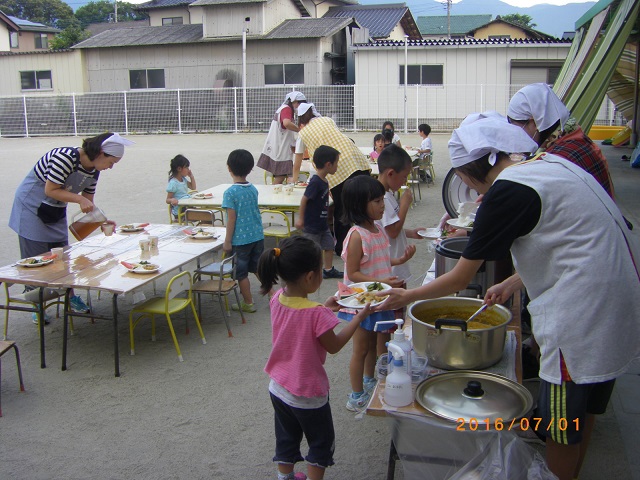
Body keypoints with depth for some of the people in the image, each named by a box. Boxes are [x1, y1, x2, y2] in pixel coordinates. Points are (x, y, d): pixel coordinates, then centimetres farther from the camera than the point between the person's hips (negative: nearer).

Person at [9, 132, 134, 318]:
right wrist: (79, 199, -33)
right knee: (36, 256, -2)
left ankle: (70, 296, 20)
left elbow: (88, 202, 2)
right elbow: (50, 191, -29)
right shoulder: (65, 157, -30)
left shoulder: (93, 170, -4)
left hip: (56, 212, 7)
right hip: (32, 207, -7)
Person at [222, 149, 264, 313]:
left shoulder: (230, 192, -16)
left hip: (240, 239, -6)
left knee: (241, 273, 8)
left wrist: (227, 241, -8)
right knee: (259, 268, 19)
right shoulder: (253, 189, 2)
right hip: (258, 236, 6)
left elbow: (231, 219, -16)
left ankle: (248, 303, 18)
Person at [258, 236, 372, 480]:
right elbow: (334, 346, -15)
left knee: (286, 439, 27)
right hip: (307, 394, -6)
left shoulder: (277, 299, -10)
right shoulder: (316, 314, -30)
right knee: (321, 443, 20)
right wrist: (359, 317, -7)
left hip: (278, 387, 7)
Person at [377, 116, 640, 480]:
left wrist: (406, 297, 4)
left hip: (583, 311, -9)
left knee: (562, 424, 10)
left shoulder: (505, 193, -17)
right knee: (585, 411, 26)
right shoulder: (550, 164, 7)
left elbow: (460, 279, -10)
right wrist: (514, 283, 16)